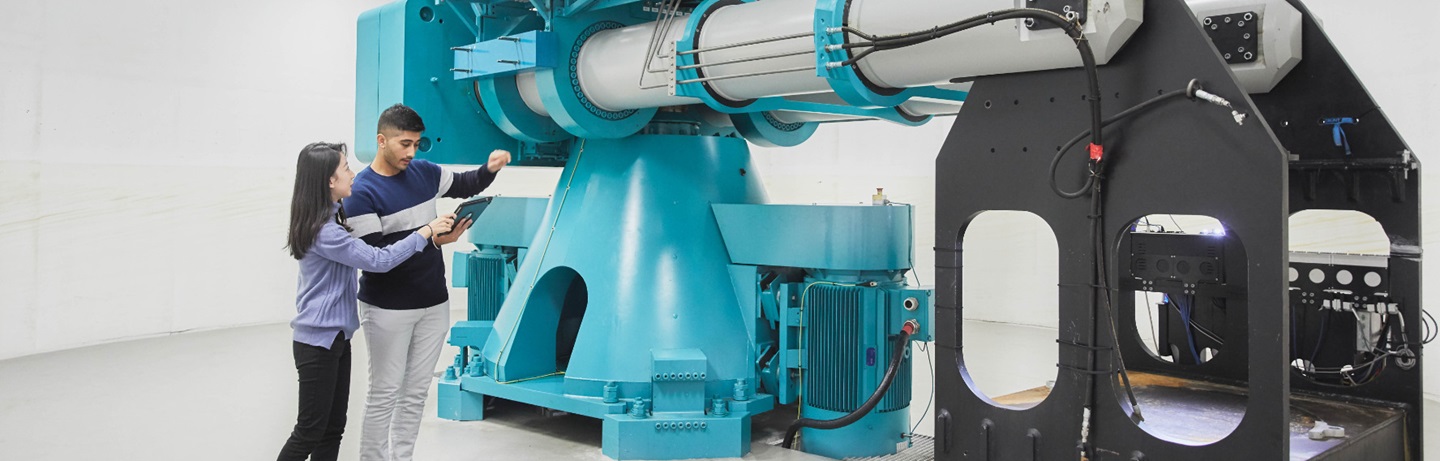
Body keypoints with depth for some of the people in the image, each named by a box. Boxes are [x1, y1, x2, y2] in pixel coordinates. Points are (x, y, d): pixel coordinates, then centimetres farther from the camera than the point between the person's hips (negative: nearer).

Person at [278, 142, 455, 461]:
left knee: (333, 429, 12)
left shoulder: (332, 218, 8)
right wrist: (426, 231, -15)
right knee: (310, 431, 0)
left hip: (336, 337, 9)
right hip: (318, 341, -9)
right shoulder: (325, 233, -22)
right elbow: (378, 260, -22)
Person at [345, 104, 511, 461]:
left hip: (433, 304, 6)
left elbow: (465, 185, 20)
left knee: (416, 393, 11)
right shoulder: (362, 192, -13)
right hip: (389, 310, -6)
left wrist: (490, 169, -2)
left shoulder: (423, 173, 4)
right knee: (385, 395, 2)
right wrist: (430, 239, -27)